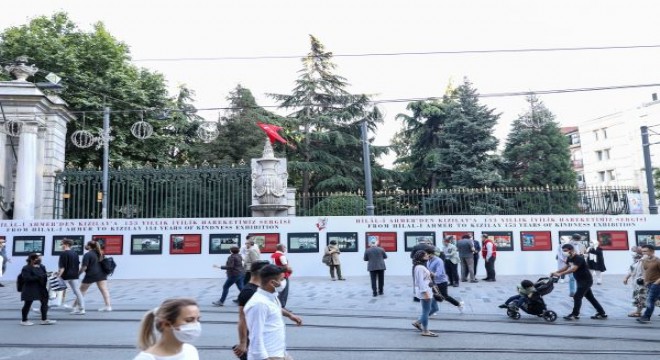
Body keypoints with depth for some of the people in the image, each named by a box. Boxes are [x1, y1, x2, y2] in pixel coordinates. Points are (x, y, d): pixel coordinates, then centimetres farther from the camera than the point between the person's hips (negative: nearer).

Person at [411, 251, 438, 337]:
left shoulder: (422, 266, 14)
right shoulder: (419, 268, -18)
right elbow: (421, 281, -22)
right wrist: (425, 292, -24)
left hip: (427, 290, 10)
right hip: (424, 291, -10)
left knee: (430, 309, 15)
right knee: (426, 311, -1)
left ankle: (417, 323, 22)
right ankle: (425, 331, 8)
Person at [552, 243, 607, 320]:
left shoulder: (578, 258, -25)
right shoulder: (569, 258, 3)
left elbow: (573, 269, -36)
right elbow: (566, 267, 11)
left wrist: (560, 274, -39)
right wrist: (556, 272, -3)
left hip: (586, 280, -9)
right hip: (581, 281, 9)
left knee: (577, 297, -9)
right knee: (590, 297, 15)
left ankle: (575, 315, 0)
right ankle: (602, 313, 24)